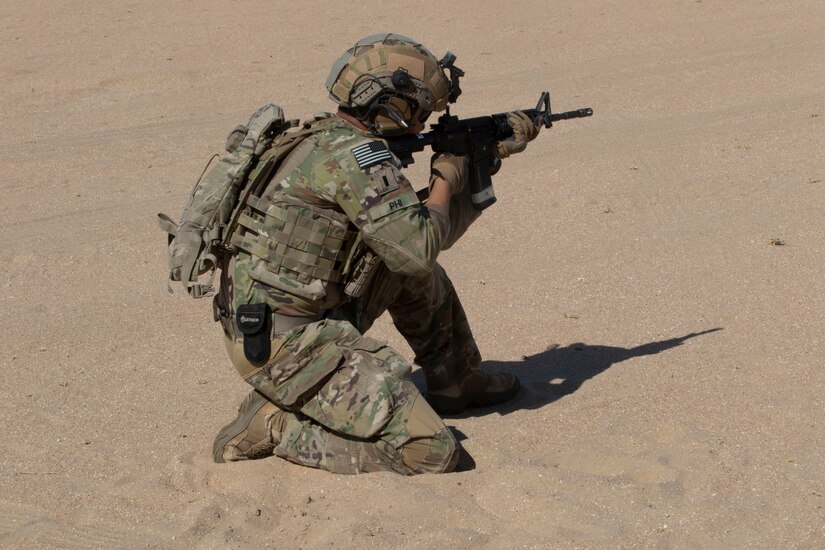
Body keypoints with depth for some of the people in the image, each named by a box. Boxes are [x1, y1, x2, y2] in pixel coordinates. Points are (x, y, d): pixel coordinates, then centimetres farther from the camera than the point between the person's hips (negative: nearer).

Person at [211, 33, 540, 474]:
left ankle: (457, 383, 35)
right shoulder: (354, 154, -18)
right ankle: (274, 424, -7)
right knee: (431, 452, -14)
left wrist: (493, 152, 23)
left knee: (419, 276, 22)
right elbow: (418, 249, -21)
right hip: (287, 343, -10)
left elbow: (428, 233, 22)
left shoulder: (338, 144, 13)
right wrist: (446, 181, -3)